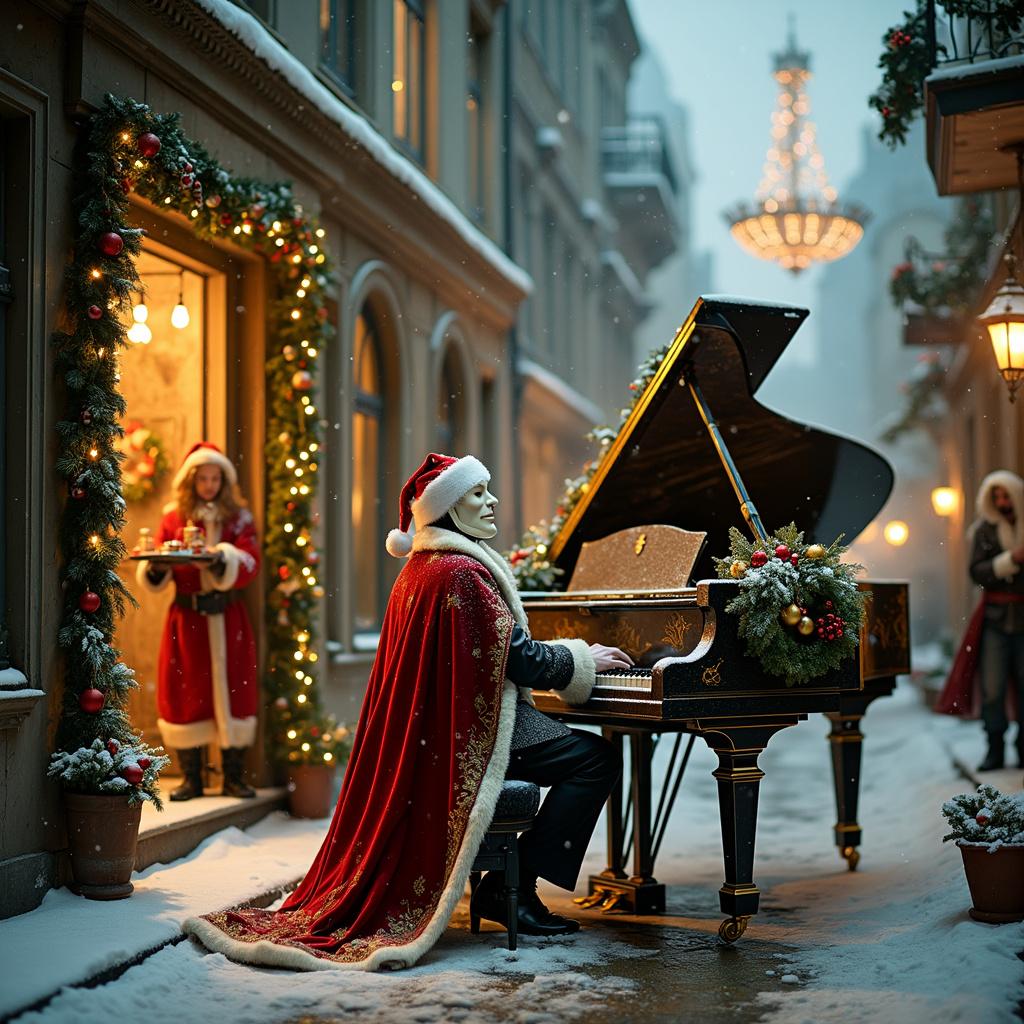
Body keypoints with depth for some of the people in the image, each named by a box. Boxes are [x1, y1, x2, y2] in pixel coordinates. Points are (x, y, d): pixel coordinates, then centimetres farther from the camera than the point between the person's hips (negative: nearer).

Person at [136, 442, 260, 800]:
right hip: (186, 618, 1)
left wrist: (221, 559, -28)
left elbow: (250, 564, -10)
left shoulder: (239, 518, 5)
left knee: (232, 689, -1)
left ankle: (234, 777, 9)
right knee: (185, 693, 1)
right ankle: (191, 778, 12)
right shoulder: (173, 518, 7)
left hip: (226, 619, -1)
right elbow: (155, 577, 5)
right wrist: (155, 568, -18)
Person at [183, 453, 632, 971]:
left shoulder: (420, 567, 14)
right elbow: (518, 659, -20)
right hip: (468, 730, -10)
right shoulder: (463, 573, -18)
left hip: (429, 728, 10)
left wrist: (573, 655, 21)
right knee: (597, 759, -6)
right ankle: (513, 888, -6)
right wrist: (584, 660, -3)